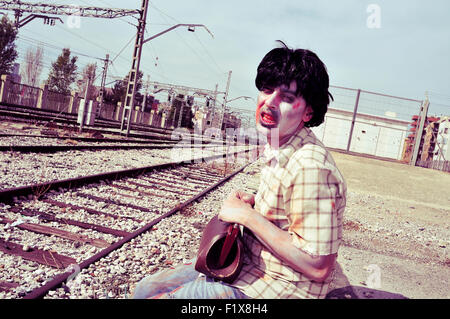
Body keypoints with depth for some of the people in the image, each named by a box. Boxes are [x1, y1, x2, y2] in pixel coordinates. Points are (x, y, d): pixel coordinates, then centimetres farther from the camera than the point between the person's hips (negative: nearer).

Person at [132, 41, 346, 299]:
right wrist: (254, 202, 0)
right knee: (145, 289, 10)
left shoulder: (311, 166, -26)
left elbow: (318, 267, -27)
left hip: (278, 288, -9)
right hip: (248, 264, 9)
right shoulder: (278, 151, 5)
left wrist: (248, 215, -22)